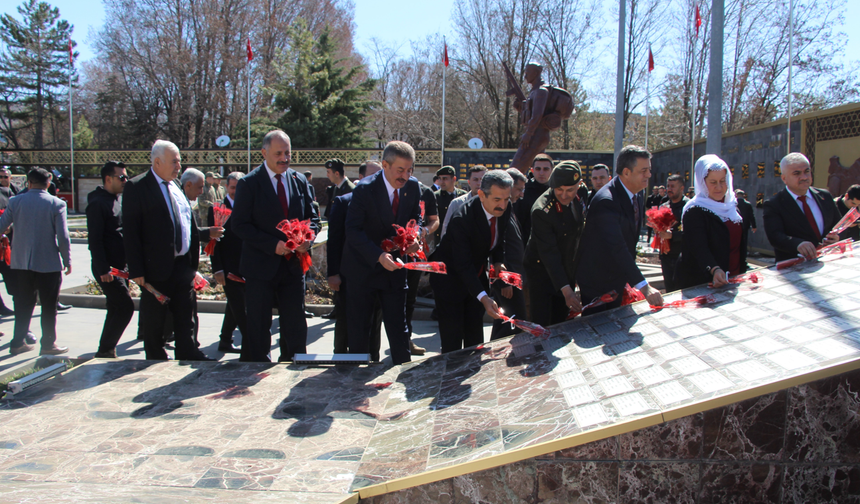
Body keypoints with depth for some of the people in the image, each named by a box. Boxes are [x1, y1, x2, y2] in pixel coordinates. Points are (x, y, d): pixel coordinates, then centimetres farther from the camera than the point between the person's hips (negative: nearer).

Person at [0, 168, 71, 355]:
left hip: (20, 263, 3)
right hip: (48, 263, -3)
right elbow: (63, 236, -11)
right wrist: (67, 260, -2)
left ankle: (18, 342, 20)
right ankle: (48, 344, 10)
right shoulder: (56, 204, -8)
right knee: (49, 306, 7)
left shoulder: (15, 202, -1)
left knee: (23, 305, 15)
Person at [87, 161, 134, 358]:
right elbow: (95, 239, -18)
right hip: (108, 268, -9)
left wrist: (127, 265, 16)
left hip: (120, 266, 9)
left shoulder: (117, 201, 17)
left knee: (116, 310, 12)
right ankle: (105, 350, -2)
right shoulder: (97, 203, -12)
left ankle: (106, 351, 21)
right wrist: (103, 270, -22)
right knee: (125, 307, -11)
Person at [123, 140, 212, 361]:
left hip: (183, 266, 6)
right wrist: (136, 270, -17)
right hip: (156, 269, -6)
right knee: (154, 325, 7)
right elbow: (130, 233, -13)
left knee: (185, 322, 11)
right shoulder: (136, 187, -9)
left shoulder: (176, 187, 13)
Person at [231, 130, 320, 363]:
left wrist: (308, 238, -11)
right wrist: (272, 244, -20)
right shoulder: (249, 183, -6)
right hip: (260, 266, -4)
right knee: (257, 328, 6)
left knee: (296, 327, 10)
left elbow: (312, 217, 12)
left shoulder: (300, 181, 7)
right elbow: (240, 224, -10)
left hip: (293, 265, 4)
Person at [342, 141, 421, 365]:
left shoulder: (412, 186, -3)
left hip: (394, 267, 3)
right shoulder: (365, 189, -18)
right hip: (363, 268, -3)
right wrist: (378, 255, -32)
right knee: (359, 329, 7)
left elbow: (416, 217, 13)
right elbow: (353, 231, -20)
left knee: (398, 327, 6)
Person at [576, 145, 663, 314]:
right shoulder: (606, 201, -30)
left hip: (618, 278, 8)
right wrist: (643, 286, -41)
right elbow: (616, 247, -37)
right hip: (596, 280, -8)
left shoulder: (638, 194, 0)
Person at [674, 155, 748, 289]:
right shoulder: (694, 212, -16)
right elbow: (699, 247, -27)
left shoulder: (732, 205, 9)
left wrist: (742, 270, 14)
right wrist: (714, 270, -42)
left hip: (732, 278, 7)